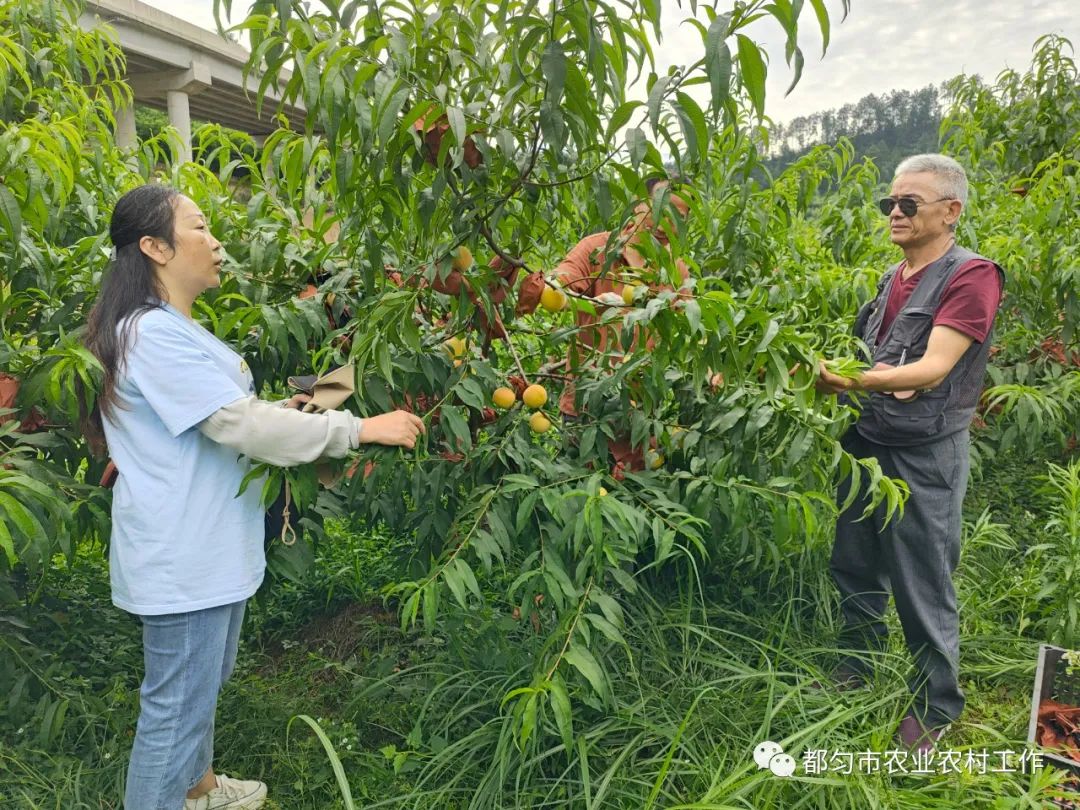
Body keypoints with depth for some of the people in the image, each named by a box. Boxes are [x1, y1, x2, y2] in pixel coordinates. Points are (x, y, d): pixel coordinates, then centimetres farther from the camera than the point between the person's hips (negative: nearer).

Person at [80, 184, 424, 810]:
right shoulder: (152, 333, -22)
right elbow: (236, 423, -26)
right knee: (177, 705, 4)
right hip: (182, 558, -11)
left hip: (211, 547, 11)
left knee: (205, 683, 27)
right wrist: (360, 428, -23)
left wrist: (278, 411, 6)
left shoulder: (173, 328, 13)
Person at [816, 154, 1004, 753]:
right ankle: (855, 671, 37)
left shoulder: (971, 276, -12)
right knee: (855, 568, 17)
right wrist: (827, 373, 0)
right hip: (866, 442, 7)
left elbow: (933, 367, -23)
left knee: (923, 587, 4)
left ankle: (937, 707, 24)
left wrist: (856, 380, -36)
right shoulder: (891, 279, 11)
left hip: (925, 455, -7)